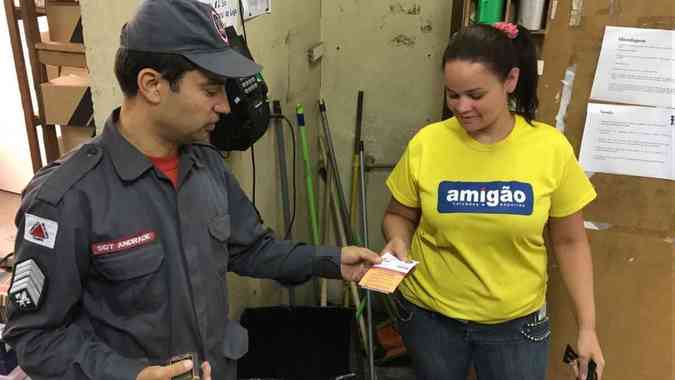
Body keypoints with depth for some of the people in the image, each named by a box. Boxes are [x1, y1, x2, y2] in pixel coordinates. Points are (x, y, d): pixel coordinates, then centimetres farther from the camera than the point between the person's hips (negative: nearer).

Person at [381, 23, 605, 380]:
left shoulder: (550, 148, -11)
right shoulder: (426, 144, -12)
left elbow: (570, 243, -2)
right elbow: (399, 216, 3)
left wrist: (587, 327, -2)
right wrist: (398, 242, -18)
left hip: (516, 322, 0)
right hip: (429, 314, 1)